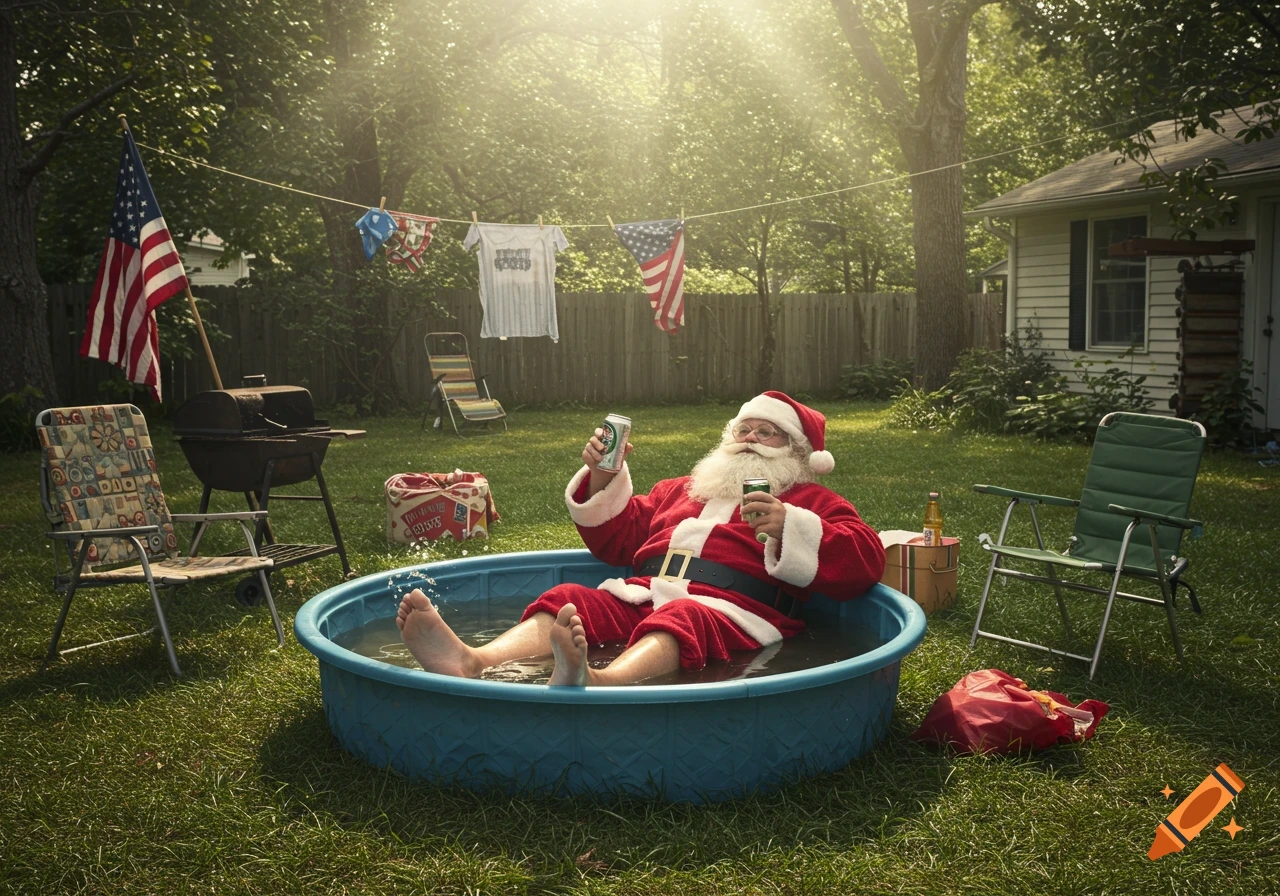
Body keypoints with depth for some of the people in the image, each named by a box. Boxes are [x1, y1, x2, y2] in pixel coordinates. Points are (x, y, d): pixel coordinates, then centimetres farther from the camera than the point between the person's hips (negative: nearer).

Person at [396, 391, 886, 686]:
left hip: (731, 609, -5)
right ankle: (475, 662, -51)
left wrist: (791, 528, -11)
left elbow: (864, 560, 4)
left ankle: (595, 681, -71)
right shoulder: (681, 489, 37)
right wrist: (602, 481, 21)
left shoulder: (810, 501, 22)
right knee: (569, 600, -23)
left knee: (680, 620, -39)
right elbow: (618, 538, 38)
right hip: (643, 596, 5)